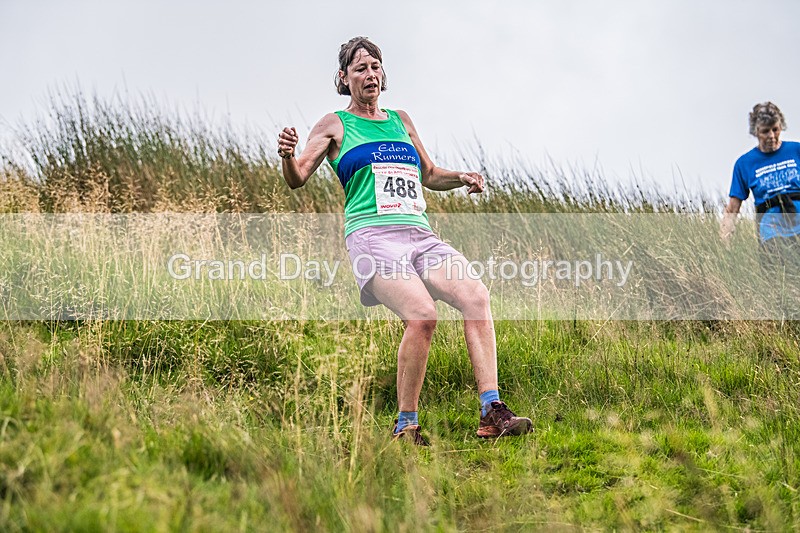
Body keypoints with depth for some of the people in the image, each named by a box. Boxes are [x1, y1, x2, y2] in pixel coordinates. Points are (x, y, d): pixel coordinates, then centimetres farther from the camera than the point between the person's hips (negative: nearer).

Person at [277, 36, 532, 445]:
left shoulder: (400, 120, 26)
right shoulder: (335, 125, 12)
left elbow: (428, 175, 36)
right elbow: (297, 179, 3)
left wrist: (461, 178, 16)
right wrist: (287, 155, -19)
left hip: (420, 236, 5)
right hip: (372, 237, -5)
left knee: (475, 295, -21)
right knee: (422, 315, -29)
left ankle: (492, 413, -25)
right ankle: (406, 426, -16)